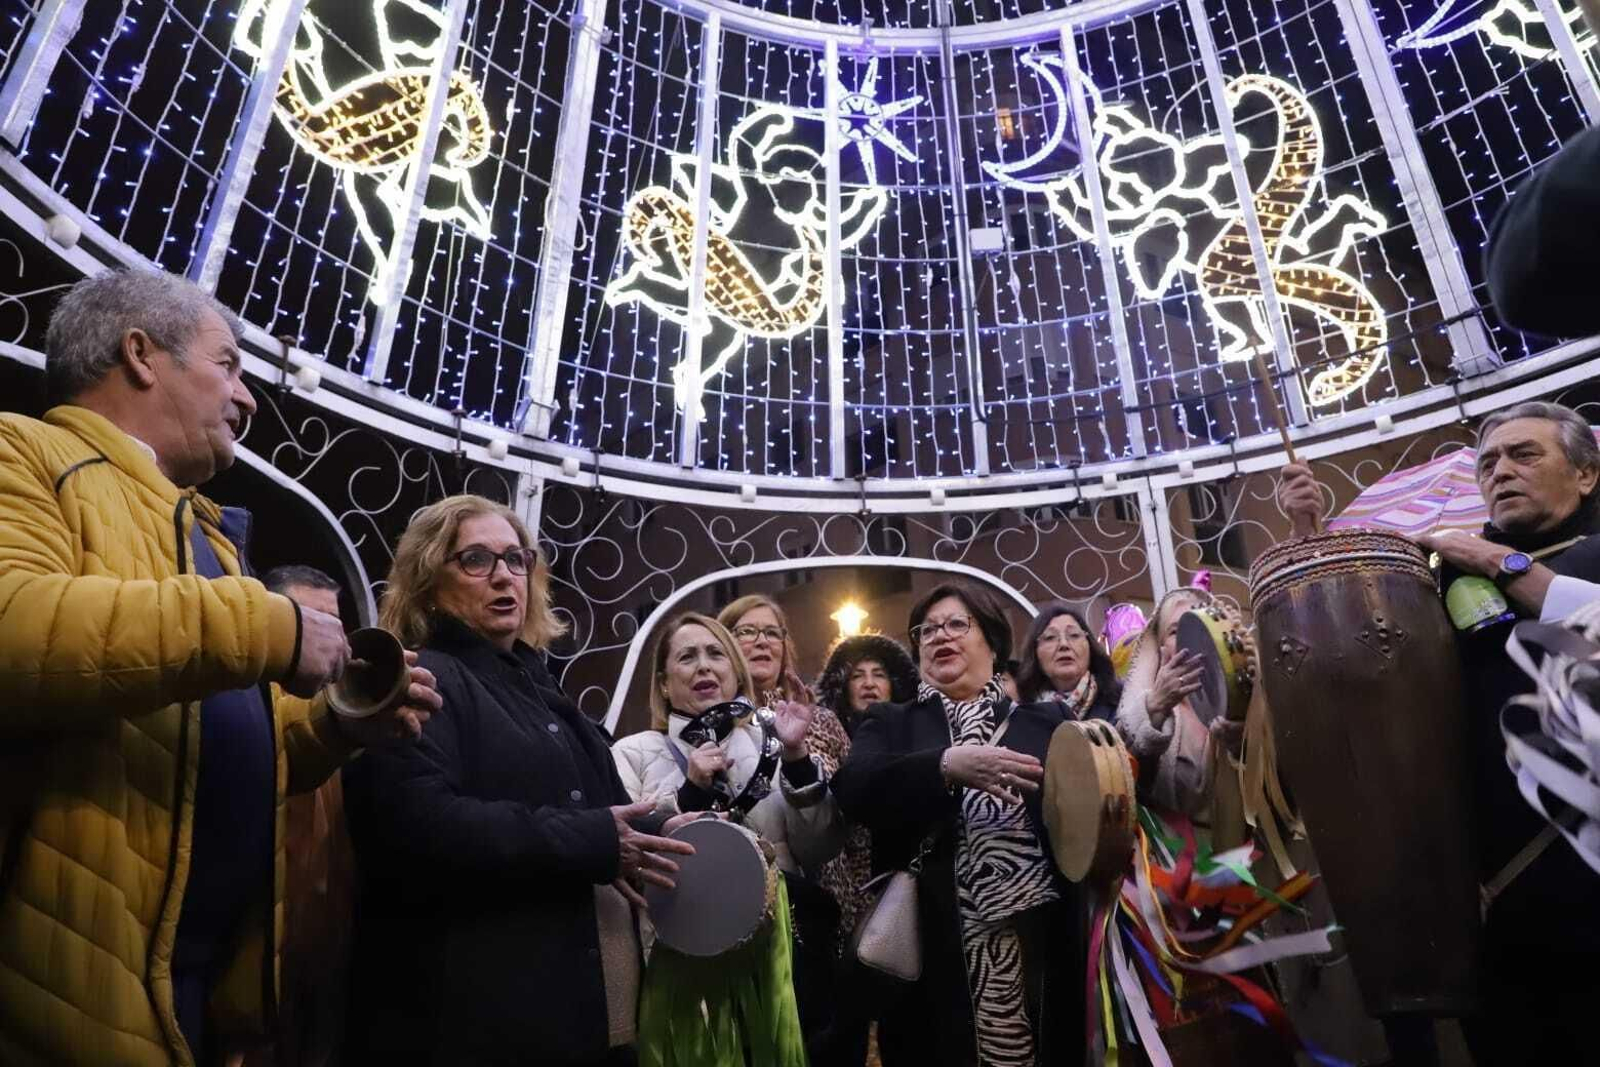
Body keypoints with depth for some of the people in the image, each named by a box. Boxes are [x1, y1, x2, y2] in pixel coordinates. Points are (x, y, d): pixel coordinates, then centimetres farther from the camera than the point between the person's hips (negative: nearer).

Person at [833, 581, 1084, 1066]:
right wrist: (946, 765, -22)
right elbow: (852, 790, -11)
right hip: (934, 947, -1)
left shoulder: (1046, 720, 10)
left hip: (1043, 939, 1)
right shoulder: (889, 723, 8)